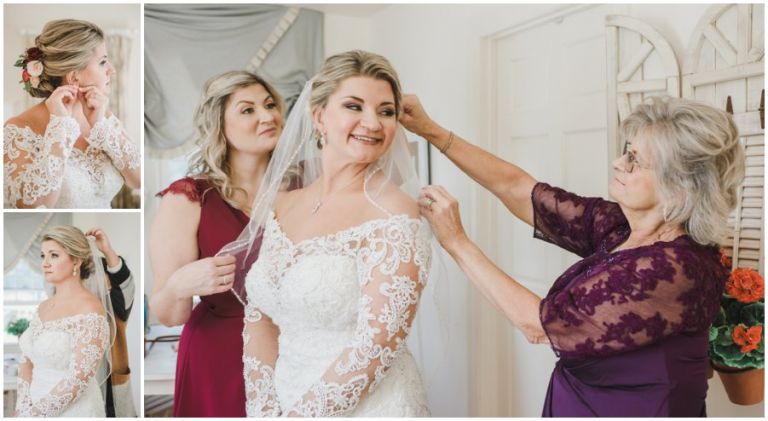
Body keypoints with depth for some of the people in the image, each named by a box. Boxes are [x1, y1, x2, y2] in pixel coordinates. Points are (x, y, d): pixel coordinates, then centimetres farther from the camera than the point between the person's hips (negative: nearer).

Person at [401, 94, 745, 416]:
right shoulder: (617, 229, -7)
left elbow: (539, 324, -27)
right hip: (574, 401, 7)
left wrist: (456, 242, -22)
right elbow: (518, 189, -3)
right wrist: (432, 131, -6)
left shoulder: (676, 271, -27)